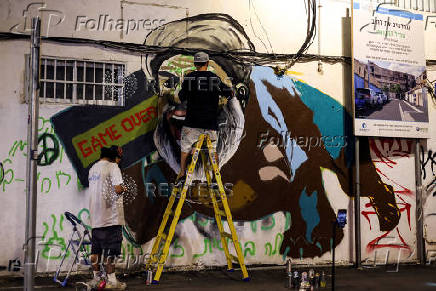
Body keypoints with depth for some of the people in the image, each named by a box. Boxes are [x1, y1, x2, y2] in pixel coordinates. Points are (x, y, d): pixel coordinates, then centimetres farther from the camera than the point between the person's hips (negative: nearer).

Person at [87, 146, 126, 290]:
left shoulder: (92, 168, 17)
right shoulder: (112, 166, -8)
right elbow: (117, 189, -18)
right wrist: (123, 188, 4)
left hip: (95, 217, 8)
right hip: (110, 216, -7)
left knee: (96, 249, 12)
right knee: (110, 250, -4)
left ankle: (96, 278, 20)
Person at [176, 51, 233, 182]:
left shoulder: (189, 78, -3)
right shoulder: (215, 78, -1)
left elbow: (181, 98, 5)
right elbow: (230, 94, 8)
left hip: (192, 122, 0)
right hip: (210, 122, 1)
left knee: (185, 147, 13)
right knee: (213, 148, 12)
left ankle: (182, 173, 12)